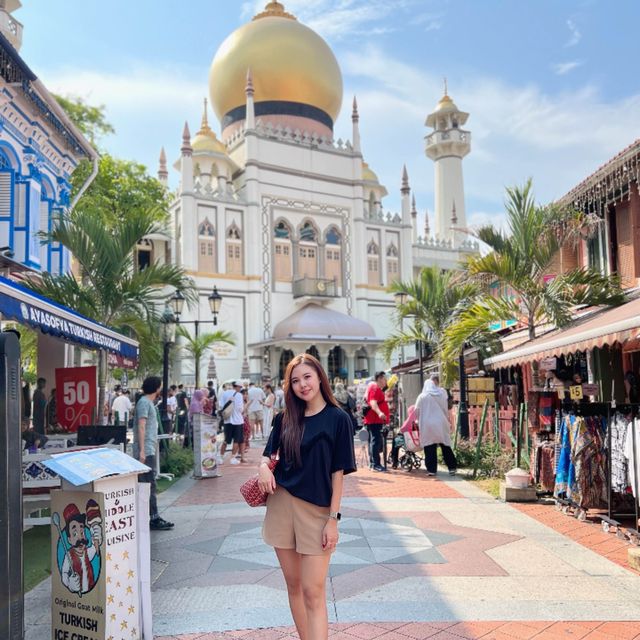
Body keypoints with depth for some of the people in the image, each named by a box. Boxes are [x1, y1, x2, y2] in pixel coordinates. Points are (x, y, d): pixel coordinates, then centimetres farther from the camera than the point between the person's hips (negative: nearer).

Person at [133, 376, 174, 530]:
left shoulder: (149, 403, 20)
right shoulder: (144, 402, -11)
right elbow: (141, 426, -18)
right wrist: (142, 451, -23)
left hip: (149, 451, 10)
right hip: (146, 452, -10)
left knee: (149, 485, 11)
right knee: (149, 486, -8)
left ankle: (153, 518, 16)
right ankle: (153, 519, -6)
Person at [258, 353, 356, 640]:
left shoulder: (337, 419, -6)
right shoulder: (285, 419, 5)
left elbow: (338, 472, -6)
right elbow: (269, 452, 14)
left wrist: (333, 518, -9)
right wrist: (264, 466, -10)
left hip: (317, 511, -4)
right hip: (281, 506, 4)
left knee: (313, 592, -4)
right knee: (293, 584, 13)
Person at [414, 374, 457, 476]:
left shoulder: (422, 396, -3)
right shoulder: (442, 393, 2)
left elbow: (416, 412, 2)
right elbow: (446, 409, 8)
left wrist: (419, 421, 20)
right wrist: (448, 421, 19)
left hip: (427, 425, -2)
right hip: (441, 424, 2)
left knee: (430, 448, 4)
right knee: (446, 447, 10)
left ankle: (431, 469, 6)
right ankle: (452, 467, 11)